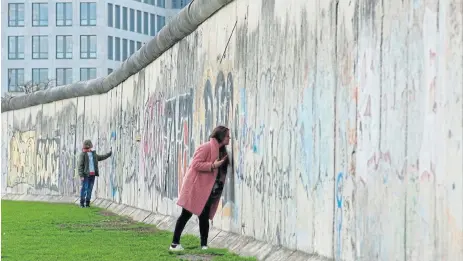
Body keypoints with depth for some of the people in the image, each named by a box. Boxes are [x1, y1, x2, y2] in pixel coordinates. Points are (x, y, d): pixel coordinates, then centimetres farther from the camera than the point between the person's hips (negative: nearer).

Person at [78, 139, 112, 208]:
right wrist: (81, 175, -16)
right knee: (84, 188, -7)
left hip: (92, 174, 6)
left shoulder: (93, 154, 16)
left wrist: (110, 153, 28)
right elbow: (80, 165, -9)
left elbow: (101, 157, 30)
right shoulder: (83, 154, -5)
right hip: (86, 175, -6)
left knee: (90, 189, 6)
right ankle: (82, 203, -2)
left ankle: (87, 203, 10)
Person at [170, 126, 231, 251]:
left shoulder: (221, 151, 12)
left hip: (207, 190, 8)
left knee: (204, 217, 7)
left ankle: (204, 245, 8)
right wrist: (213, 166, -26)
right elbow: (195, 164, -21)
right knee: (186, 215, -1)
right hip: (195, 188, -8)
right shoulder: (206, 147, -15)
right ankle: (175, 243, 5)